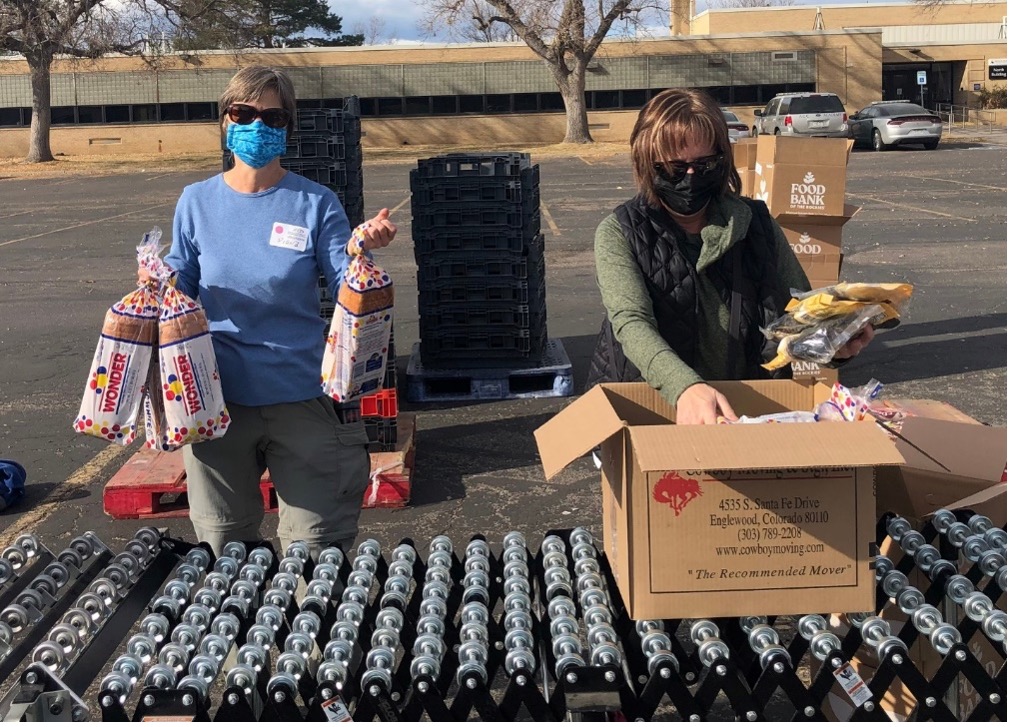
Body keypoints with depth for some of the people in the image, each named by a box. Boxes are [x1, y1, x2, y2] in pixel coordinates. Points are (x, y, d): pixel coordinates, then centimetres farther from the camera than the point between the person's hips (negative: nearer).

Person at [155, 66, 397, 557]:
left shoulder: (315, 203, -3)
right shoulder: (197, 202, 3)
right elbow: (181, 286, 7)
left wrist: (364, 251, -27)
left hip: (301, 398, -2)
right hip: (218, 398, 2)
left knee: (316, 547, 7)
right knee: (221, 548, 17)